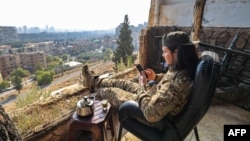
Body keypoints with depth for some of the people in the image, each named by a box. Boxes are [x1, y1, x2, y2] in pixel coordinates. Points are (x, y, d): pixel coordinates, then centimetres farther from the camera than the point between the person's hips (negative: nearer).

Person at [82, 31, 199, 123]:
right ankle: (93, 81, 40)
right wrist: (156, 77, -5)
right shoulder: (184, 69, -12)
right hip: (155, 96, 8)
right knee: (123, 83, 17)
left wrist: (143, 85, -25)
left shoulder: (176, 84, -41)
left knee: (111, 92, 8)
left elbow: (151, 114, -36)